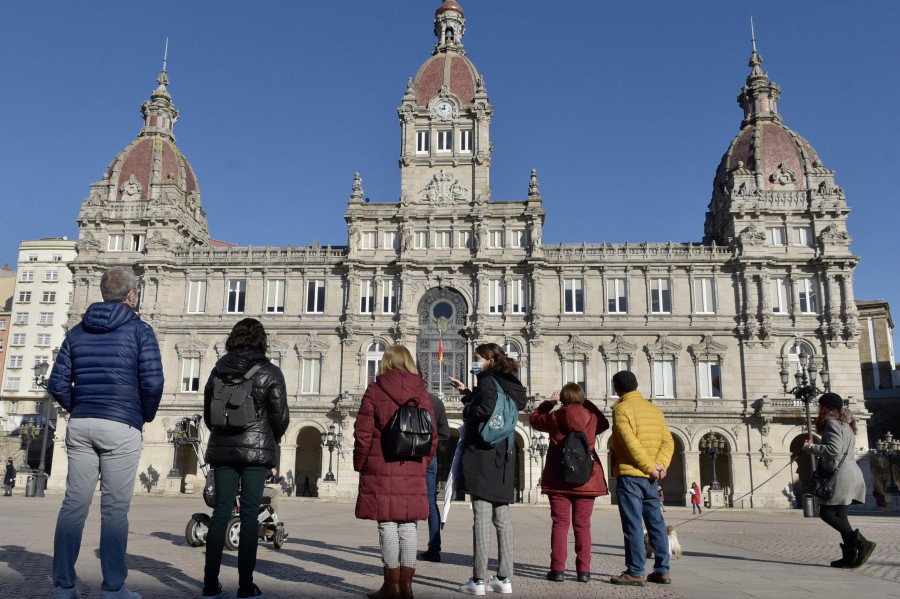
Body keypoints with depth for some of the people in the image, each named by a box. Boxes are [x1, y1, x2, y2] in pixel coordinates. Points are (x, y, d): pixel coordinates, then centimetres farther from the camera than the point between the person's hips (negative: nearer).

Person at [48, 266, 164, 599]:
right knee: (115, 508, -1)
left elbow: (57, 383, 7)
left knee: (74, 503, 8)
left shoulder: (78, 331, 13)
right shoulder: (139, 330, -2)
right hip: (121, 427, -5)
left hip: (80, 425, 5)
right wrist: (147, 416, 5)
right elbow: (152, 383, -11)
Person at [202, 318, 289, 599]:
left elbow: (208, 414, 12)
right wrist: (271, 439, 14)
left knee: (221, 511, 7)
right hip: (256, 449, -3)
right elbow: (280, 417, -6)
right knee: (249, 514, 0)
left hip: (222, 449, 4)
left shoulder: (219, 370, 7)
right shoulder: (270, 372, -5)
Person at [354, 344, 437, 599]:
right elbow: (432, 437, 7)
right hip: (413, 470, 3)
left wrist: (360, 464, 7)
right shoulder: (422, 393, 7)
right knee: (408, 525, 8)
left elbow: (363, 433, -5)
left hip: (381, 468, -3)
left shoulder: (375, 390, -2)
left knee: (387, 523, 2)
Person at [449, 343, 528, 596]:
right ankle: (504, 578, 15)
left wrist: (466, 411, -6)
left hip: (482, 455, -8)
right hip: (504, 458, 8)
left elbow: (485, 409, -24)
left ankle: (478, 580, 0)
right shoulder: (508, 385, 16)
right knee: (502, 518, 10)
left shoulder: (487, 380, -8)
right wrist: (467, 393, 22)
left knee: (481, 518, -5)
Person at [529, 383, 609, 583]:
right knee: (582, 525, 7)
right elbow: (604, 423, 22)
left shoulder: (555, 417, -5)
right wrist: (586, 403, 21)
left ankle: (557, 569, 1)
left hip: (558, 481, -1)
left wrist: (550, 401, 25)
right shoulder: (592, 417, -3)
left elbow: (535, 419, 16)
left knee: (560, 523, 4)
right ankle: (583, 570, 5)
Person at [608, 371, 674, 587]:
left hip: (630, 475, -7)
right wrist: (660, 465, -6)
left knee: (633, 524, -4)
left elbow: (630, 443, -18)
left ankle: (635, 572, -3)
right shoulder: (654, 409, 13)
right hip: (650, 478, 7)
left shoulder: (621, 408, -7)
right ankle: (662, 570, 13)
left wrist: (650, 467, -12)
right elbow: (668, 441, 4)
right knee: (656, 522, 10)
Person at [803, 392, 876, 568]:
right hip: (852, 472, 10)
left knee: (826, 513, -9)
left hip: (841, 474, -10)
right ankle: (850, 556, 2)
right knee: (840, 516, 7)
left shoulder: (832, 422, -7)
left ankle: (861, 542, -18)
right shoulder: (845, 423, 23)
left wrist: (810, 447, -8)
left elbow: (834, 449, -20)